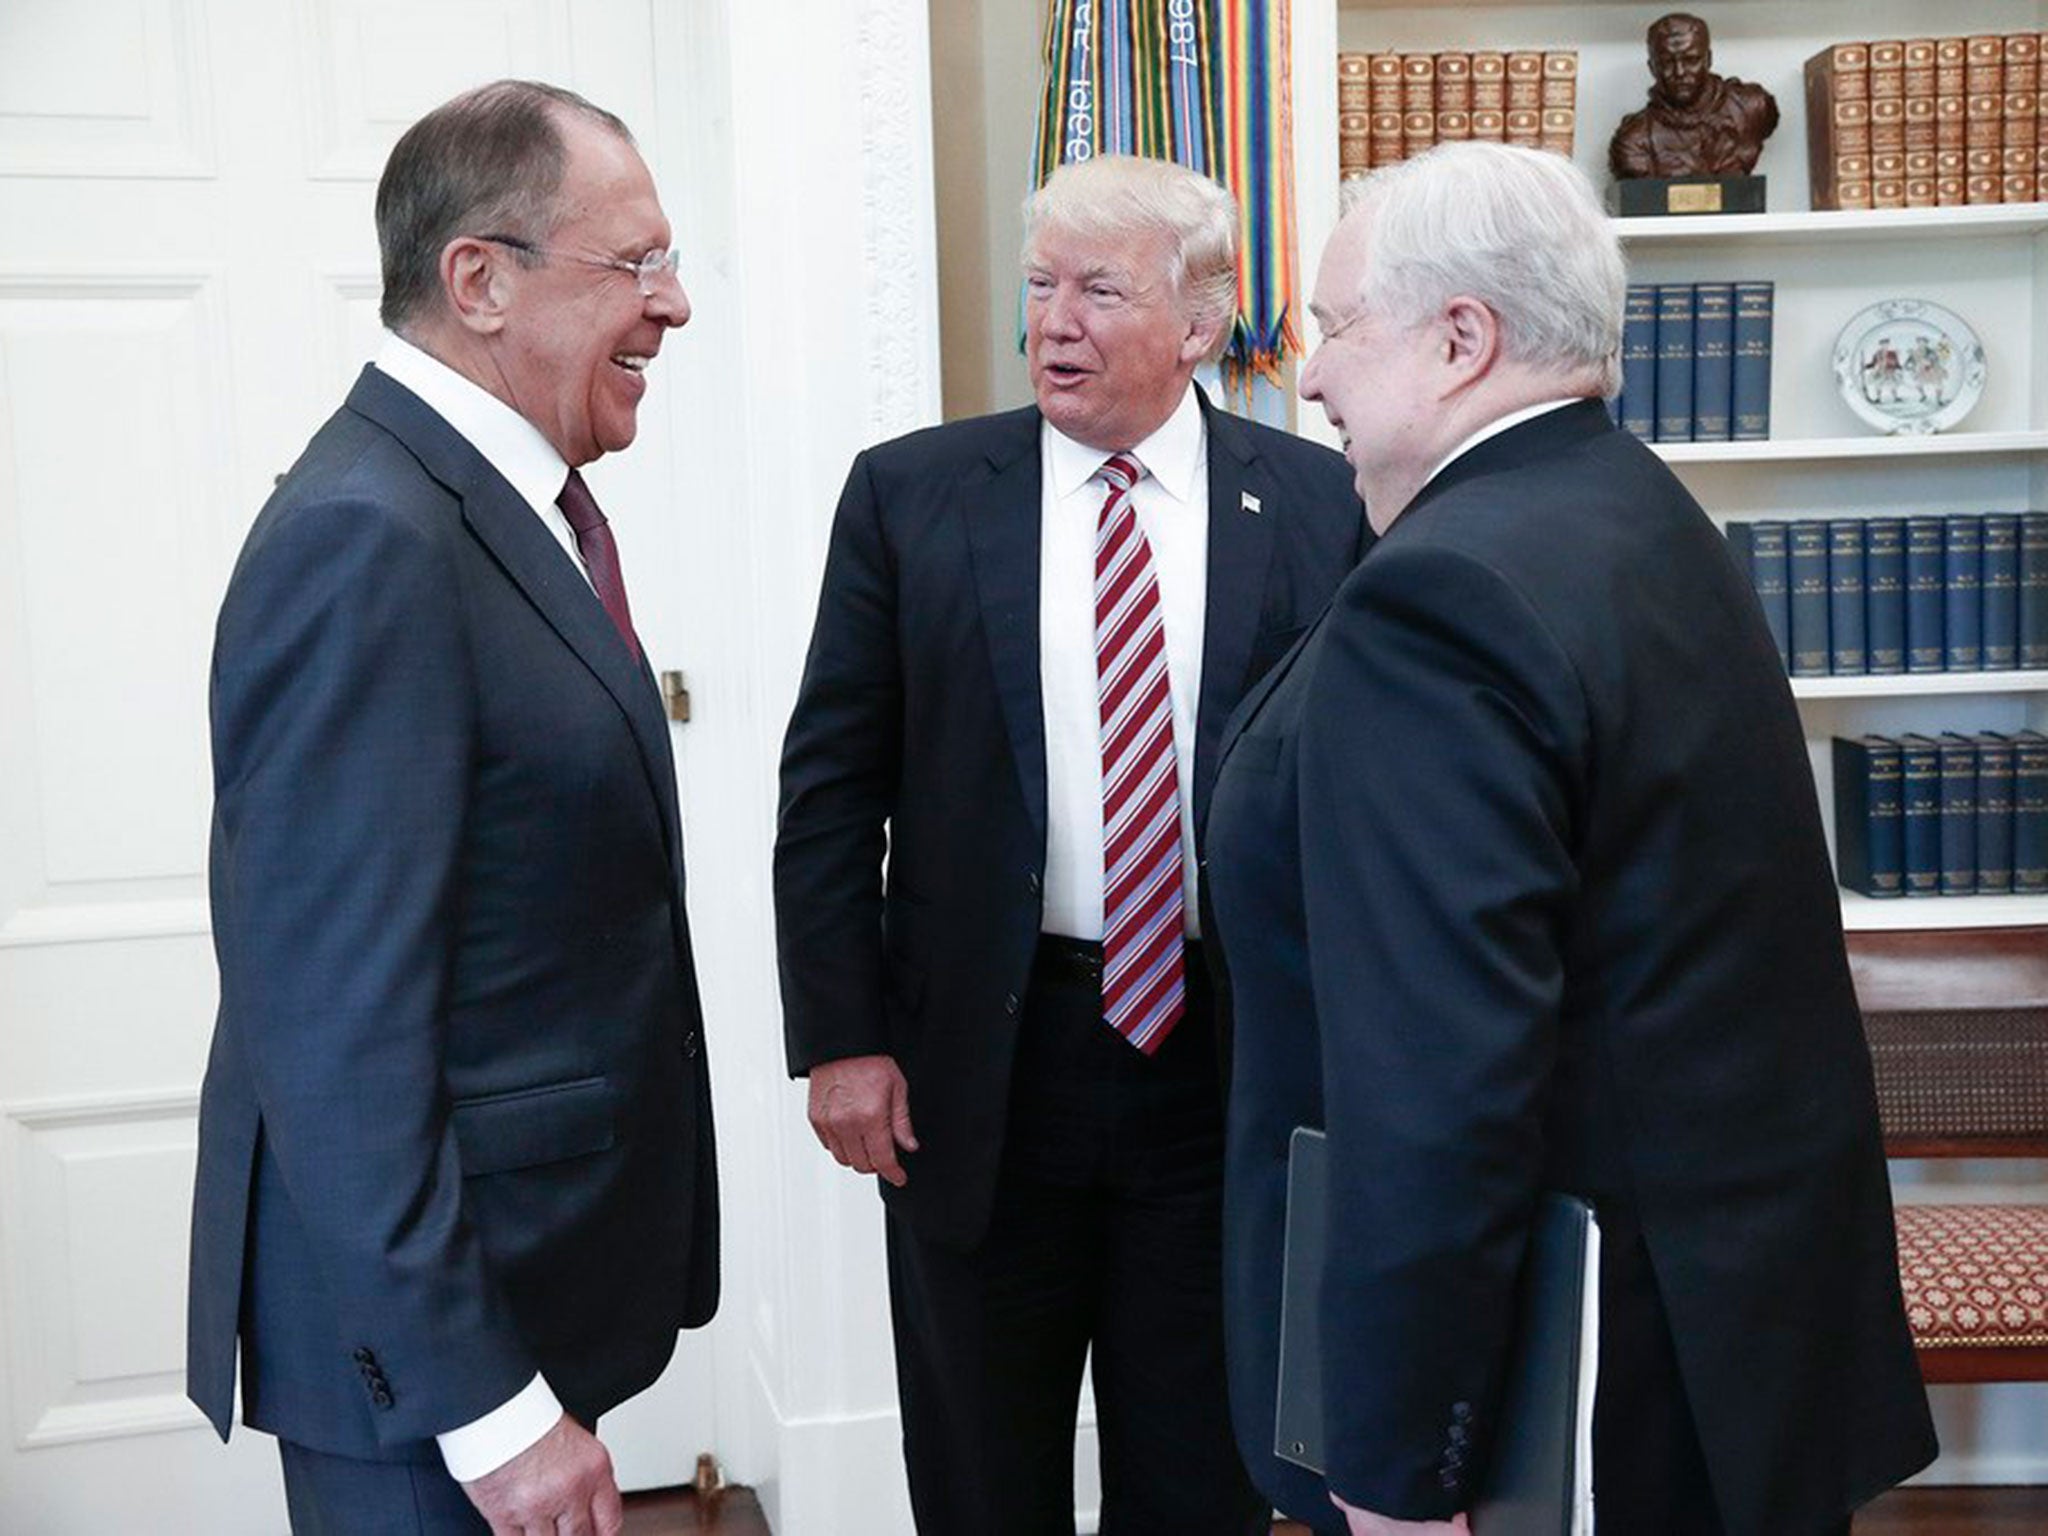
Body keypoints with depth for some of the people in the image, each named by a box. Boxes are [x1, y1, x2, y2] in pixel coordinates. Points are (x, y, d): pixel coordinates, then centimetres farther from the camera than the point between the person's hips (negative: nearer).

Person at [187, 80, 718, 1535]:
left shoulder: (504, 500, 8)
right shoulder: (366, 542, -22)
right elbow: (336, 1029, -25)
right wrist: (486, 1408, -23)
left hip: (533, 1276, 9)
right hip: (435, 1314, -9)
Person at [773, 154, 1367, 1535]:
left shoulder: (1318, 507, -1)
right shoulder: (910, 494, -1)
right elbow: (832, 787, 0)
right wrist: (839, 1038, -6)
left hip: (1231, 1059, 0)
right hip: (980, 1063, 0)